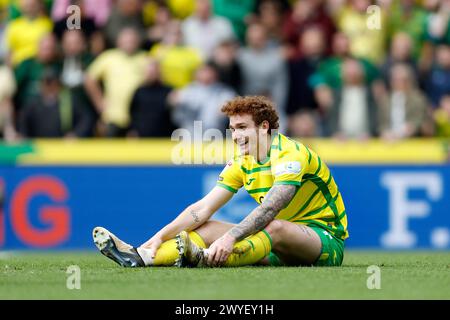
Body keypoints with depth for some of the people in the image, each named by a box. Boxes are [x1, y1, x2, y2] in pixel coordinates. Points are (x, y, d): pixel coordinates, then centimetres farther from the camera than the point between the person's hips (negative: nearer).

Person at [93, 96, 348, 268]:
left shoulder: (290, 154, -18)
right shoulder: (242, 164, 7)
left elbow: (270, 209, -32)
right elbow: (203, 209, 1)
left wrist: (230, 237, -44)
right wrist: (161, 236, -12)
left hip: (325, 238, -7)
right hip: (280, 249, 7)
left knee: (275, 227, -39)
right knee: (209, 227, -8)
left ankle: (210, 259, -62)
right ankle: (141, 256, -29)